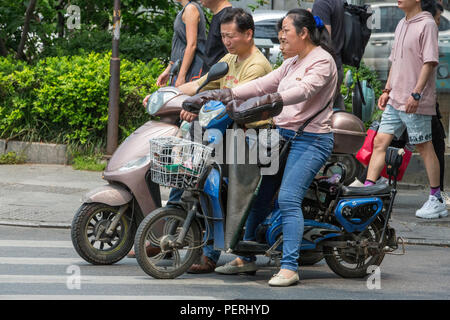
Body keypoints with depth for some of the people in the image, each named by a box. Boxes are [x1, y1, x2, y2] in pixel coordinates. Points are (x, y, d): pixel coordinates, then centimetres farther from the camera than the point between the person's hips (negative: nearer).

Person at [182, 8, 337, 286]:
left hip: (311, 140, -9)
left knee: (288, 199, -21)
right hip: (283, 135, 9)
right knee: (258, 193, 8)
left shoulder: (322, 61, -9)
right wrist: (221, 95, 1)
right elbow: (262, 85, 13)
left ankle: (289, 268, -22)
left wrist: (264, 101, -40)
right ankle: (247, 258, 18)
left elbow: (304, 90, -27)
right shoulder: (292, 64, 19)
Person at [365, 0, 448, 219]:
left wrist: (416, 94, -21)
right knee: (379, 142, 2)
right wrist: (387, 90, 17)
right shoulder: (402, 25, 16)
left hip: (416, 103, -8)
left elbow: (430, 62, -17)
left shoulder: (427, 24, -11)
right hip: (395, 100, 8)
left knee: (424, 148, 1)